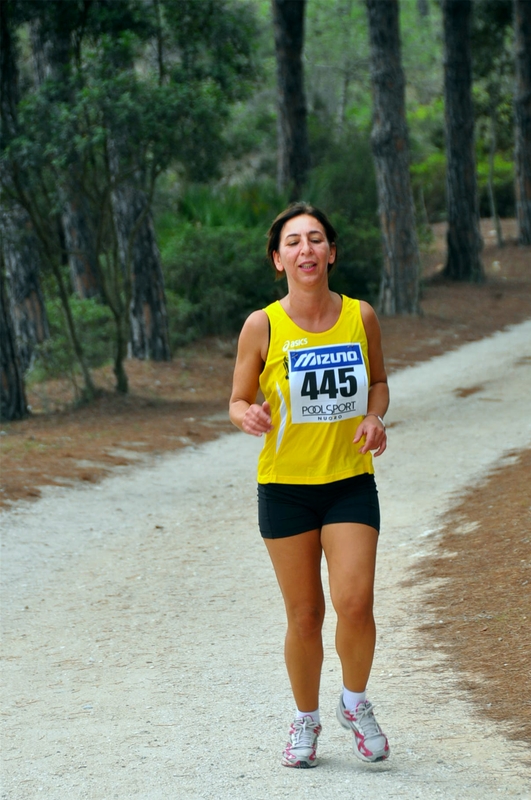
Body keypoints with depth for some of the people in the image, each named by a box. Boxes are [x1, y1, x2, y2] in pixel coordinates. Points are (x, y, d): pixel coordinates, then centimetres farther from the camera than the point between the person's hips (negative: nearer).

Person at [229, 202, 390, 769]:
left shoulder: (360, 317, -1)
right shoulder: (262, 327, -7)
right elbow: (238, 402, 1)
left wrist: (375, 417, -5)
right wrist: (248, 416, -22)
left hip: (351, 482, 1)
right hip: (285, 484, -1)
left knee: (354, 603, -13)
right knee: (304, 615, 4)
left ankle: (355, 703, 15)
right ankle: (306, 721, 27)